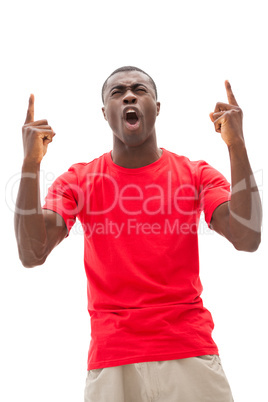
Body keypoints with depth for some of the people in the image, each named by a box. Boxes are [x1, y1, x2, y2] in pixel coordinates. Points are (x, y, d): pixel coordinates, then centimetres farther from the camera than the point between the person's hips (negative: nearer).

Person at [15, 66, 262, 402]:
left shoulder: (197, 174, 3)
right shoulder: (77, 181, 3)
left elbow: (248, 240, -12)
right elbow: (31, 255, -9)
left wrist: (237, 146, -17)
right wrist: (31, 164, -16)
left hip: (192, 352, 1)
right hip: (110, 360, 0)